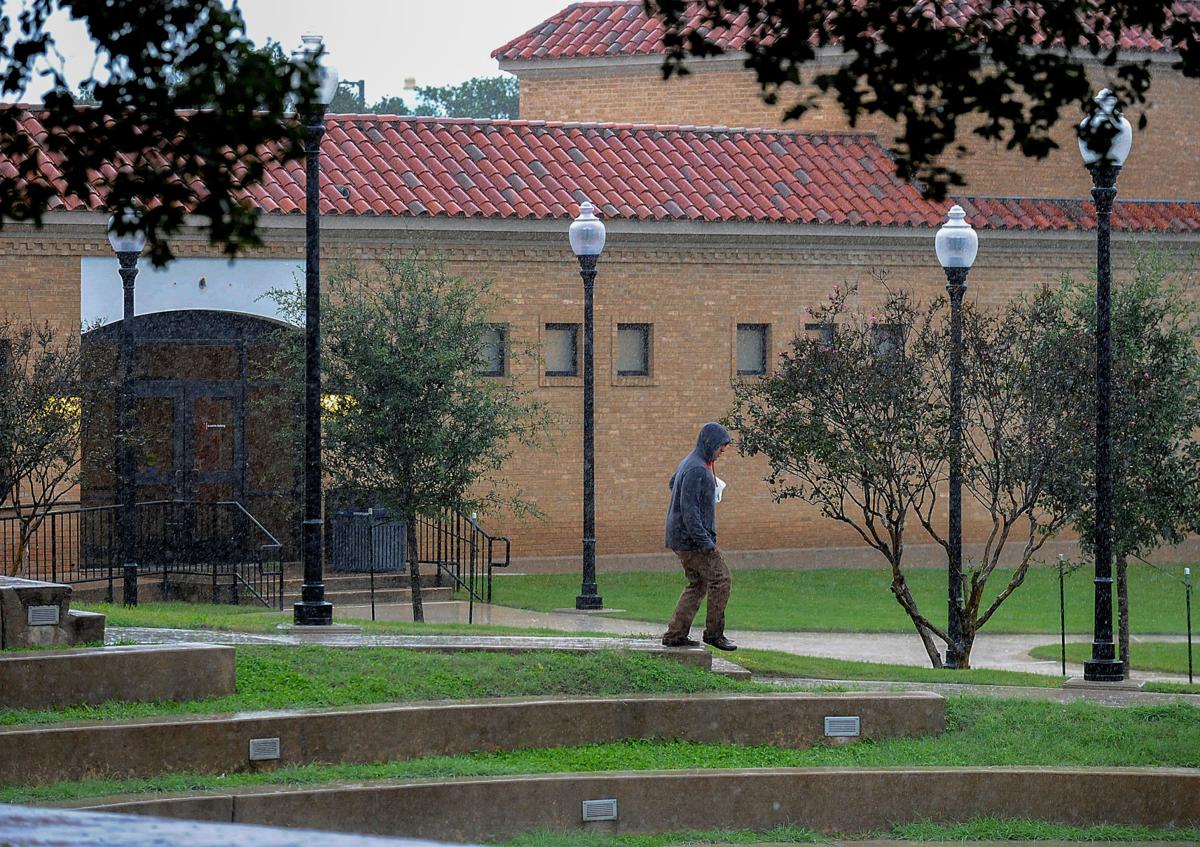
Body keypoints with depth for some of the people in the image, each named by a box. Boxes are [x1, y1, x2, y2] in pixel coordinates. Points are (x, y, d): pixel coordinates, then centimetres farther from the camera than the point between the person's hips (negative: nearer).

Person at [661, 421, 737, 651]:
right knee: (720, 578, -7)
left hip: (681, 537, 10)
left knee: (698, 584, 12)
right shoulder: (697, 470, -18)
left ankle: (675, 635, 9)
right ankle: (714, 632, -3)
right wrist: (705, 542, -26)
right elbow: (689, 509, -24)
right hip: (691, 537, -10)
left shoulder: (690, 462, 14)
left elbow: (672, 483, 35)